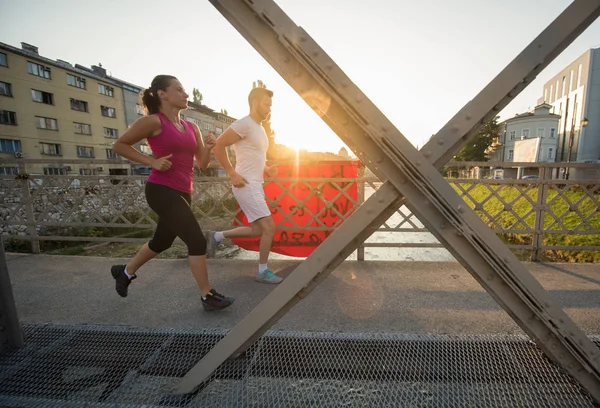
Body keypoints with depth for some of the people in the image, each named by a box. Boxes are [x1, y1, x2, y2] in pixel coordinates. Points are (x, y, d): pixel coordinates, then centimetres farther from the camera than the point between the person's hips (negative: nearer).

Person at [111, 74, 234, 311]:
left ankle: (125, 272, 47)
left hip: (182, 193, 8)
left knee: (162, 242, 21)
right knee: (197, 240, -12)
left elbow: (202, 164, 11)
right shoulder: (153, 122, -6)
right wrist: (152, 162, -13)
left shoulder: (191, 128, 12)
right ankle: (208, 296, 4)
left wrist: (209, 147, -8)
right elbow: (119, 145, -1)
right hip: (161, 191, -8)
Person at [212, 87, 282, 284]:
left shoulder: (259, 128, 17)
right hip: (246, 186, -10)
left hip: (256, 186, 10)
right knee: (269, 227, -9)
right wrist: (232, 174, -18)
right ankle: (262, 272, 9)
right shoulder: (244, 124, -12)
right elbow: (218, 146, -17)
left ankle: (219, 236, 30)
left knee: (257, 230, 14)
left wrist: (267, 169, 9)